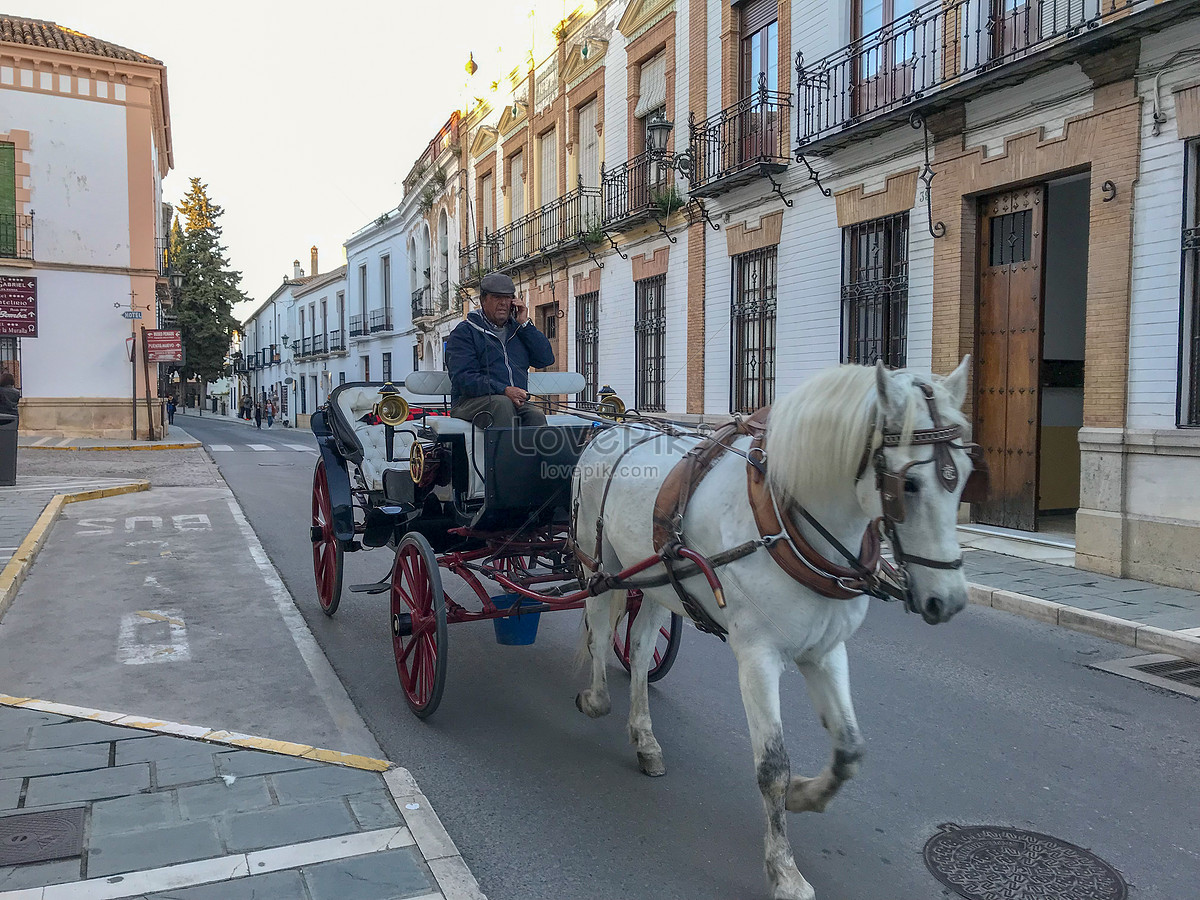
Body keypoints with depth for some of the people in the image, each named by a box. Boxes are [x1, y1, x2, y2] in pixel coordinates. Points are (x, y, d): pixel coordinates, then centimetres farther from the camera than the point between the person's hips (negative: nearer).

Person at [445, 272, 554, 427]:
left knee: (536, 416, -28)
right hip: (472, 402, -4)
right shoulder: (464, 332, 5)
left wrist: (525, 324, 6)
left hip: (517, 402, 4)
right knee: (502, 403, -35)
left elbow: (546, 359, 11)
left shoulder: (517, 330, 23)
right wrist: (504, 390, -21)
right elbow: (463, 378, -9)